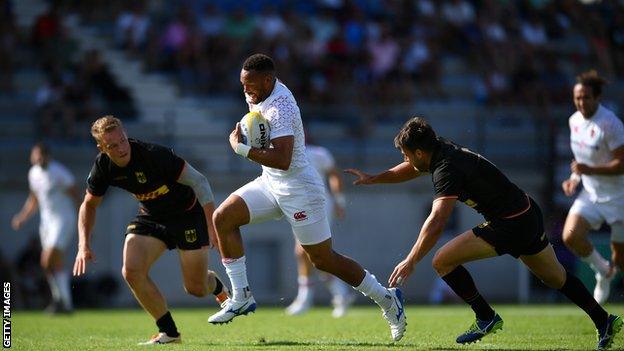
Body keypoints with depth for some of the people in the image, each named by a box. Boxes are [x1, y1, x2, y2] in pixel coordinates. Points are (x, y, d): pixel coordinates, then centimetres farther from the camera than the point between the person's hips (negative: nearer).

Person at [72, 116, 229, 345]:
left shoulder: (154, 154, -32)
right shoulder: (103, 167, -15)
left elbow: (199, 181, -24)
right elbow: (89, 205, 3)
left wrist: (213, 227, -27)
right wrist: (83, 246, -9)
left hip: (187, 212, -4)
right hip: (151, 217, 5)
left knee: (196, 289, -2)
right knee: (131, 272, -19)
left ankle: (217, 286, 40)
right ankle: (169, 333, -2)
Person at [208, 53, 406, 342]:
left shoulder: (280, 109, -26)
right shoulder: (261, 95, 4)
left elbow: (282, 160, -36)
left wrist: (241, 148, -30)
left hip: (298, 189, -10)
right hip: (271, 183, 10)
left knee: (323, 259, -4)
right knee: (222, 218, -3)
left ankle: (386, 298, 11)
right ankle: (241, 297, 0)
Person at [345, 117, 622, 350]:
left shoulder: (447, 169, -23)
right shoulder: (442, 151, 4)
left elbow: (436, 222, -34)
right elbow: (410, 170, 26)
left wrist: (411, 261, -35)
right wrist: (371, 179, 26)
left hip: (510, 227, -10)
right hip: (529, 214, 10)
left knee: (443, 261, -8)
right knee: (555, 277, 23)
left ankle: (486, 318, 2)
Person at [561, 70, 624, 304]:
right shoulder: (575, 120, 2)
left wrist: (588, 170, -32)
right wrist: (575, 178, 5)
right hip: (591, 194, 6)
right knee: (570, 236, -17)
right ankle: (603, 272, 9)